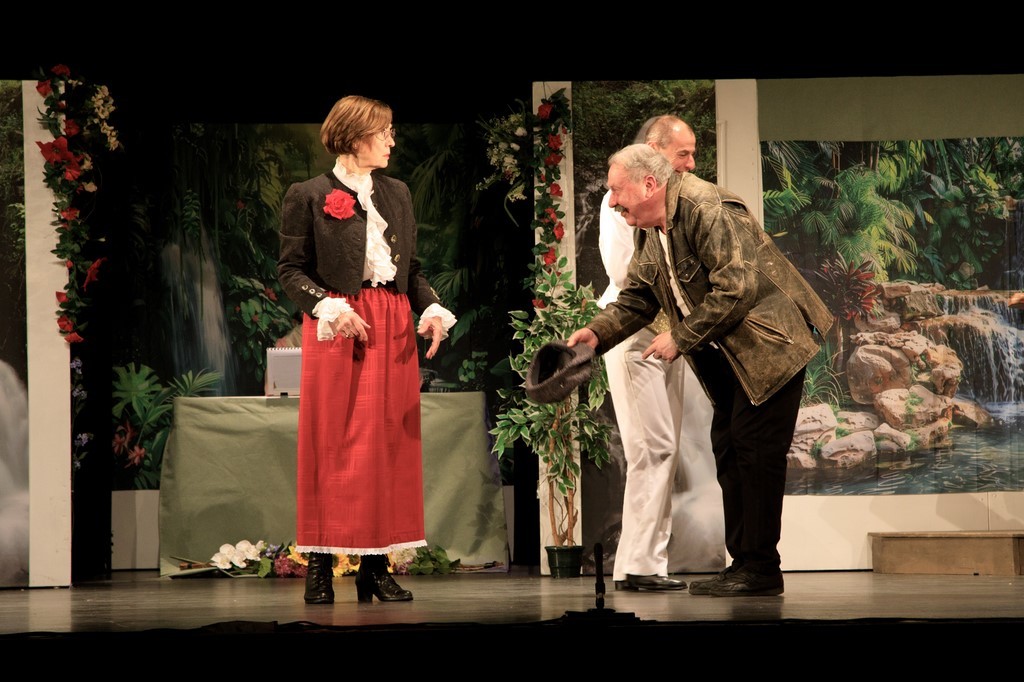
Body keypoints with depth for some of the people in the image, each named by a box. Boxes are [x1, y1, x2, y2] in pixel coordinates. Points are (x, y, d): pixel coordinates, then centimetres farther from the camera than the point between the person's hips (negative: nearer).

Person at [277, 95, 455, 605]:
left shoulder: (397, 194, 17)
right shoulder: (308, 197, 1)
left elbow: (411, 268, 17)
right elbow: (290, 270, -3)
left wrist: (431, 309, 0)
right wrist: (329, 307, -18)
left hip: (393, 331, 5)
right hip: (336, 331, -5)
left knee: (391, 444, 2)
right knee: (332, 445, -4)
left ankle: (375, 566, 7)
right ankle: (320, 567, 0)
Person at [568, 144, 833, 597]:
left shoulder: (708, 211, -23)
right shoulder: (649, 231, 7)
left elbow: (736, 289, -28)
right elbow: (638, 296, 11)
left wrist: (681, 338, -22)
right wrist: (598, 332, -7)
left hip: (770, 343, -10)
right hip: (727, 356, 10)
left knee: (754, 448, -10)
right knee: (728, 449, 10)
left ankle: (761, 570, -6)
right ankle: (742, 563, 15)